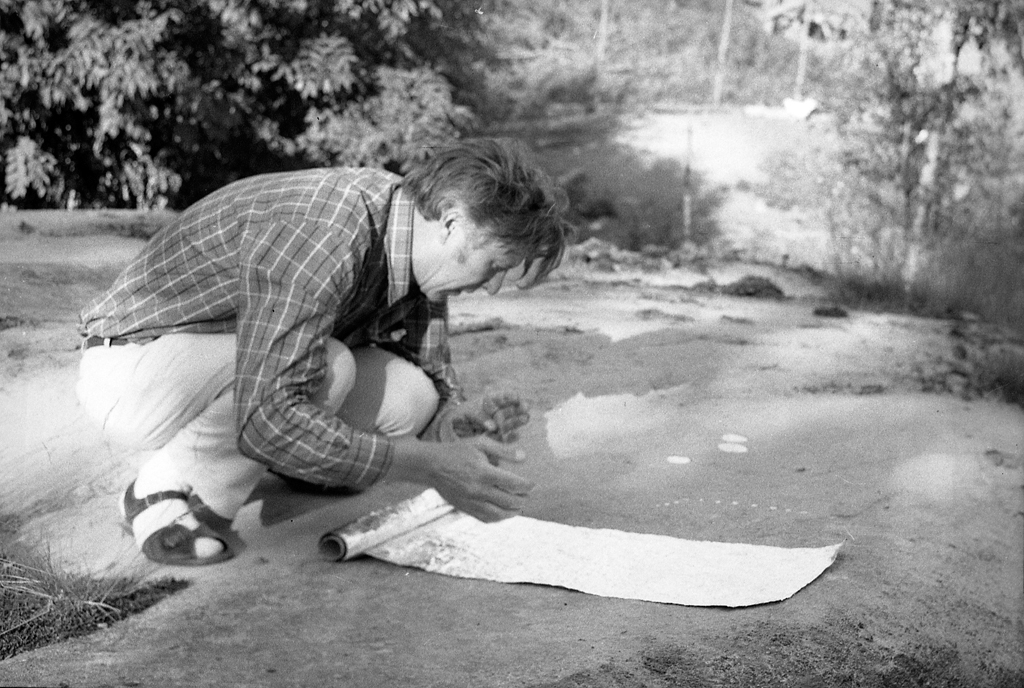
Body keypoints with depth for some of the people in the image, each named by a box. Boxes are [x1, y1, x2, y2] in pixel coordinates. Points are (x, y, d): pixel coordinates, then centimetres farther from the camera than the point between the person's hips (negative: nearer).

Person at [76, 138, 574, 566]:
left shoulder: (416, 232, -6)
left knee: (410, 397, -12)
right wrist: (432, 467, -37)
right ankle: (166, 492, -11)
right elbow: (265, 422, -40)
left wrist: (455, 417, -21)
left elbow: (434, 380, 3)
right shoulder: (325, 237, -34)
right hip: (129, 368, -8)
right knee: (325, 368, -32)